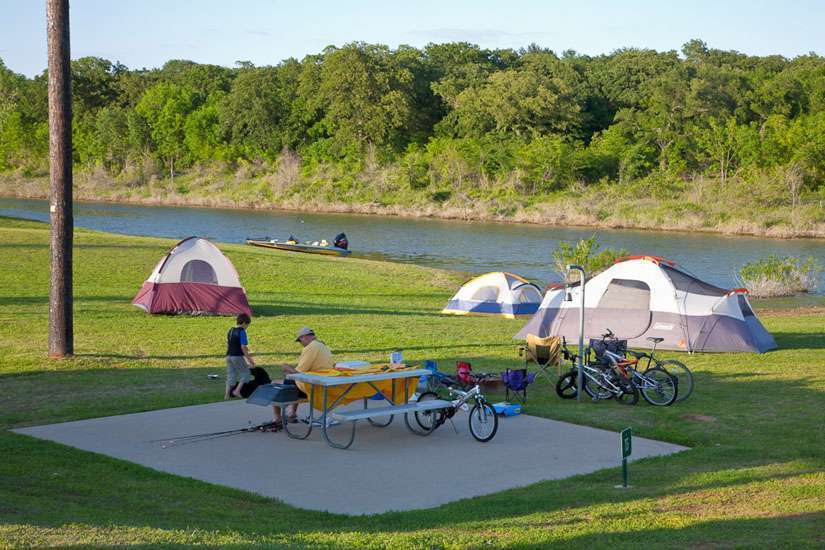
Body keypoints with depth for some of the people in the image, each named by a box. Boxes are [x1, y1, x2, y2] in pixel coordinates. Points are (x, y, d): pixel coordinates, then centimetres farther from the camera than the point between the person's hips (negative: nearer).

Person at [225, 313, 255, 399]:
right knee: (245, 373, 7)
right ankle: (237, 390, -4)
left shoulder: (230, 331, 11)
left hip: (229, 356, 7)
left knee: (230, 375, 12)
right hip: (238, 356, -7)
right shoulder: (242, 332, -12)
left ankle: (227, 394, 9)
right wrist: (249, 359, -14)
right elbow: (243, 347, -17)